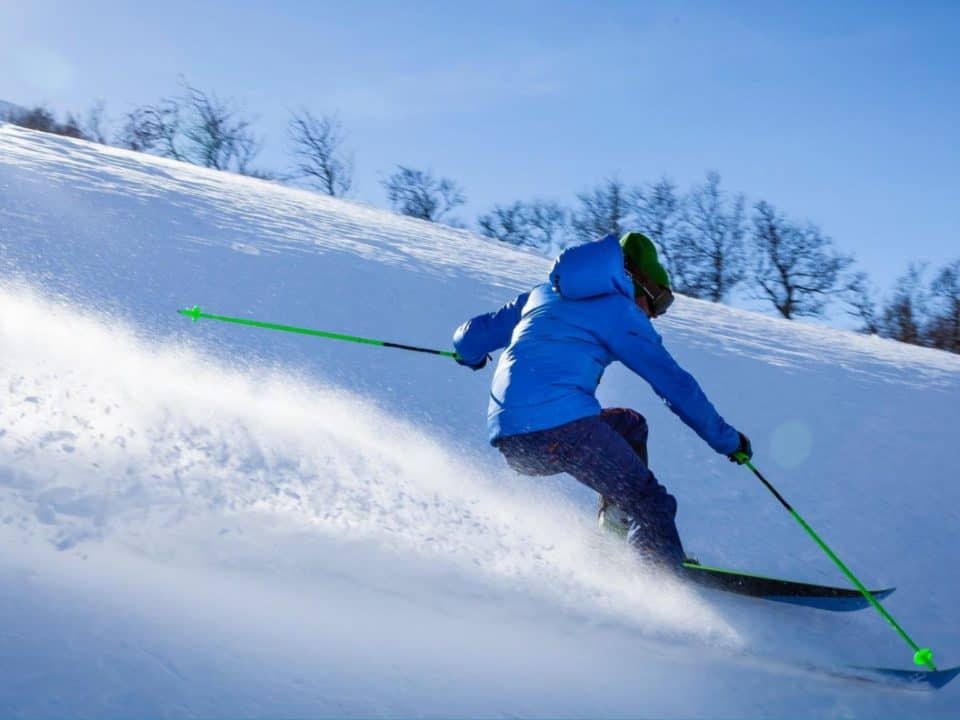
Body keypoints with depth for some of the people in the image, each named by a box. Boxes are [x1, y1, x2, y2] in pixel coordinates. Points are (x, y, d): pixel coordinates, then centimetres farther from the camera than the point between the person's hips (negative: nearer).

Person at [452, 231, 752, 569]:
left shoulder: (543, 294, 26)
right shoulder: (620, 311, 9)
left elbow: (469, 340, 30)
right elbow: (676, 384, 7)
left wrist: (472, 354, 53)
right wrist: (727, 440, 15)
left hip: (510, 444, 7)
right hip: (562, 424, -7)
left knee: (629, 426, 28)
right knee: (650, 503, -3)